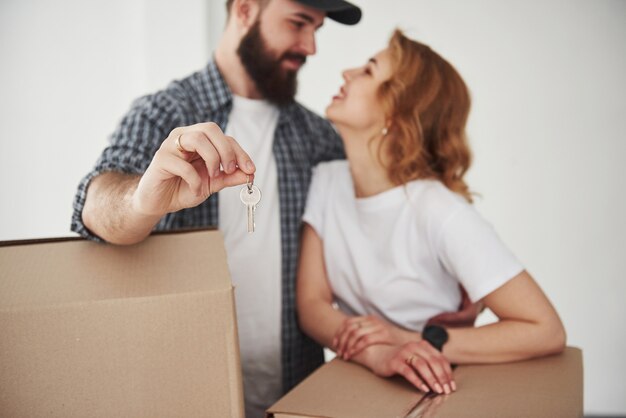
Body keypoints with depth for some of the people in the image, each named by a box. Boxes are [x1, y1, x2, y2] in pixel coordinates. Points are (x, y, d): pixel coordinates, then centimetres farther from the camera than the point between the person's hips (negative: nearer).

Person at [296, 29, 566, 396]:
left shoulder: (440, 212, -20)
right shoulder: (327, 182, -5)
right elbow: (311, 303, -7)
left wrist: (414, 341, -20)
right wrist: (377, 354, -25)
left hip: (426, 392, -3)